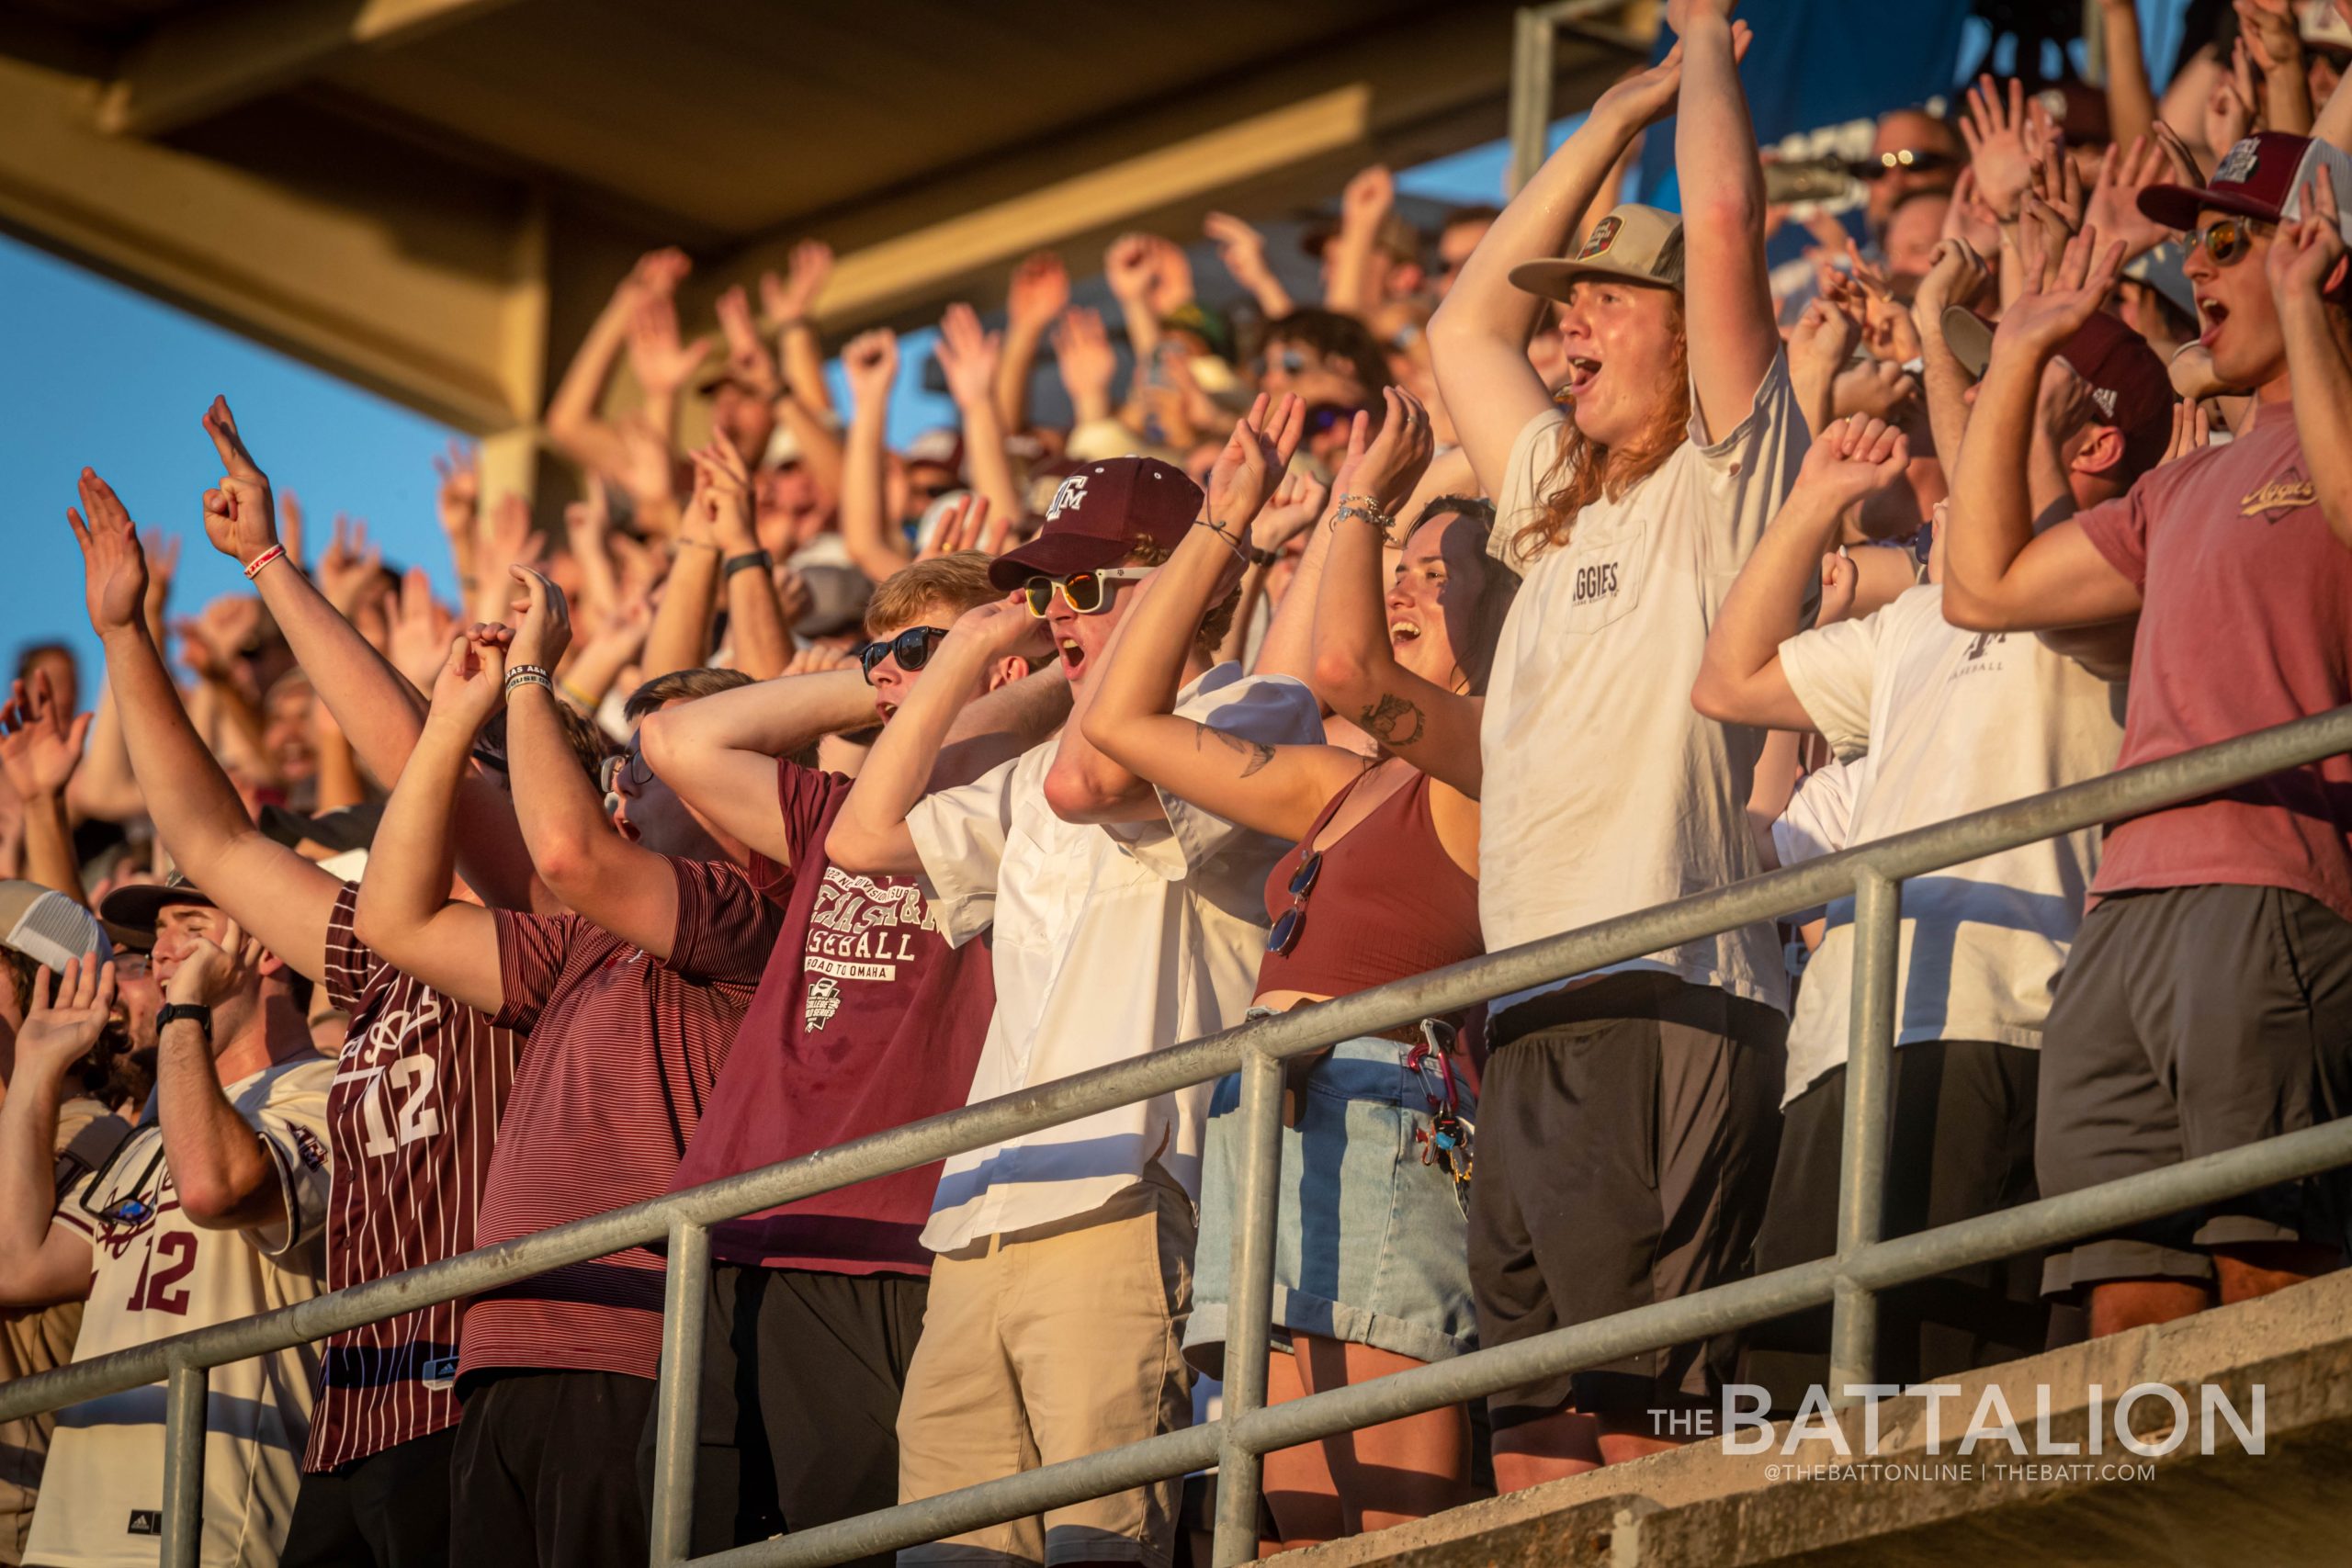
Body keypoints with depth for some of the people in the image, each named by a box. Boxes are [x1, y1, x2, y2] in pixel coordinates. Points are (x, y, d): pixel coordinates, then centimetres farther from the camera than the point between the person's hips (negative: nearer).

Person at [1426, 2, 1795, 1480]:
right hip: (1534, 1025, 8)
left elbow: (1728, 220, -7)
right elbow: (1468, 323, 37)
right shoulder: (1564, 502, 25)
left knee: (1641, 1436, -16)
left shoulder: (1726, 476, 3)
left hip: (1667, 1003, -8)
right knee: (1534, 1453, 3)